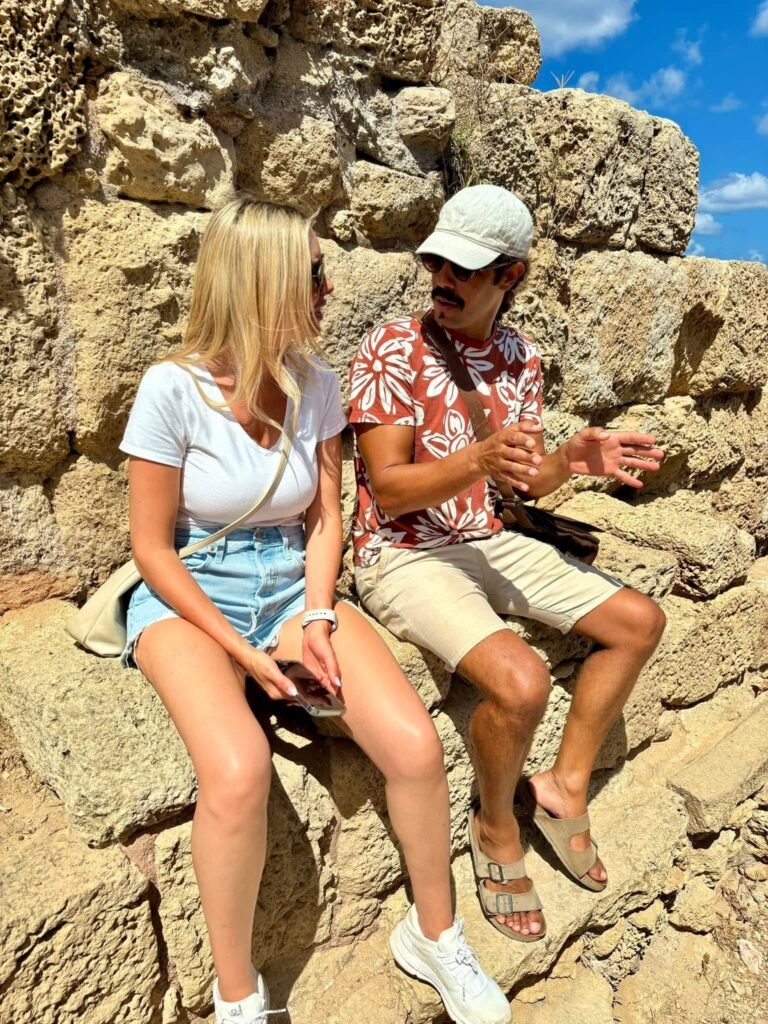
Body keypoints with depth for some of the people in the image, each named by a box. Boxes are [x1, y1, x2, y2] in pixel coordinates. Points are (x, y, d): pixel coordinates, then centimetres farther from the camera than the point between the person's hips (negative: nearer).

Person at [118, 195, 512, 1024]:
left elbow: (325, 521, 4)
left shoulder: (315, 383, -2)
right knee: (239, 771, -33)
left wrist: (317, 620, -10)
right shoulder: (175, 388, -15)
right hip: (189, 599, -3)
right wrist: (240, 649, -14)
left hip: (291, 586, 4)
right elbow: (153, 547, -10)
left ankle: (434, 935, 13)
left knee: (416, 746, -17)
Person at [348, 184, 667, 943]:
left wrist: (574, 457, -14)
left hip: (487, 541, 7)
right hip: (403, 555, -7)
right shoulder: (393, 350, -12)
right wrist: (478, 461, -34)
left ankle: (564, 787, 15)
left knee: (639, 621, 2)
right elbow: (388, 488, -17)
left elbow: (528, 481, 8)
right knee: (520, 681, -29)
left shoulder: (520, 358, 6)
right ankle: (496, 826, 5)